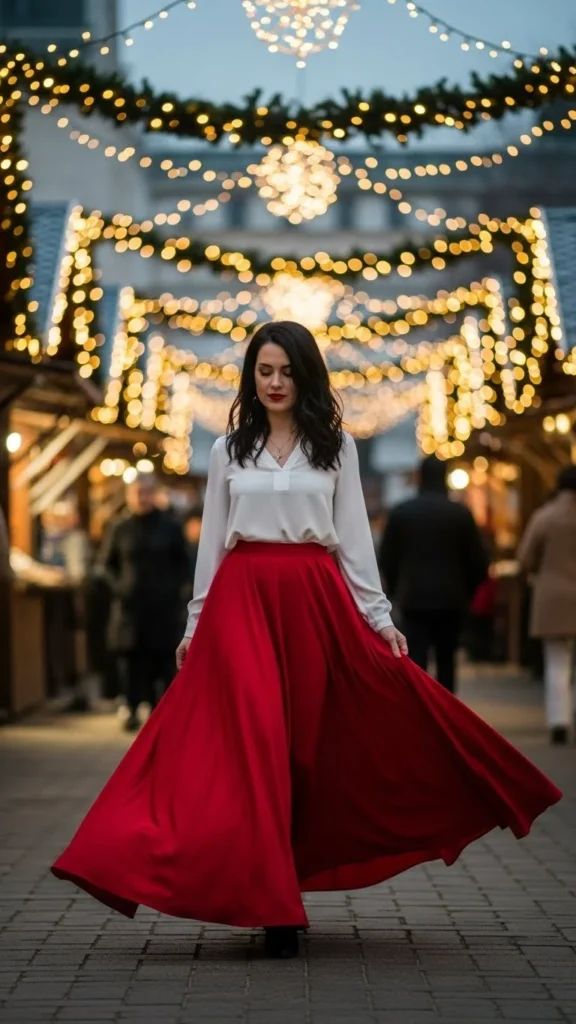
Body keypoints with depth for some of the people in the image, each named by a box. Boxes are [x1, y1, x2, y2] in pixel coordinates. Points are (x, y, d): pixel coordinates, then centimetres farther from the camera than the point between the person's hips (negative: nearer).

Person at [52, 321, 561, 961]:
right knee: (252, 739, -8)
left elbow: (354, 537, 6)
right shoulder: (229, 449, 9)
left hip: (316, 601, 0)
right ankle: (273, 903, -5)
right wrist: (195, 624, 9)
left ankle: (277, 888, 15)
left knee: (309, 741, 2)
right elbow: (212, 540, 11)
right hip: (242, 600, 0)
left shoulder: (335, 447, 7)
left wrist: (378, 616, 0)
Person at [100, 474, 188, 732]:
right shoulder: (120, 529, 3)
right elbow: (108, 563, 13)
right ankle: (134, 710, 4)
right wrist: (118, 585, -1)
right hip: (130, 604, 1)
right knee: (131, 658, -3)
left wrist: (174, 586, -3)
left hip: (162, 604, 0)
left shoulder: (170, 526, 3)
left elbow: (182, 563, 10)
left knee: (164, 658, -4)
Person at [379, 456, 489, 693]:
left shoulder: (400, 512, 0)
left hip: (413, 599, 0)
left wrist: (396, 591, 18)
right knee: (446, 661, 14)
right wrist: (467, 592, 15)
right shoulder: (460, 513, -3)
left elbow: (386, 558, 4)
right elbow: (478, 560, -1)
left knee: (415, 663, -4)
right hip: (451, 599, 0)